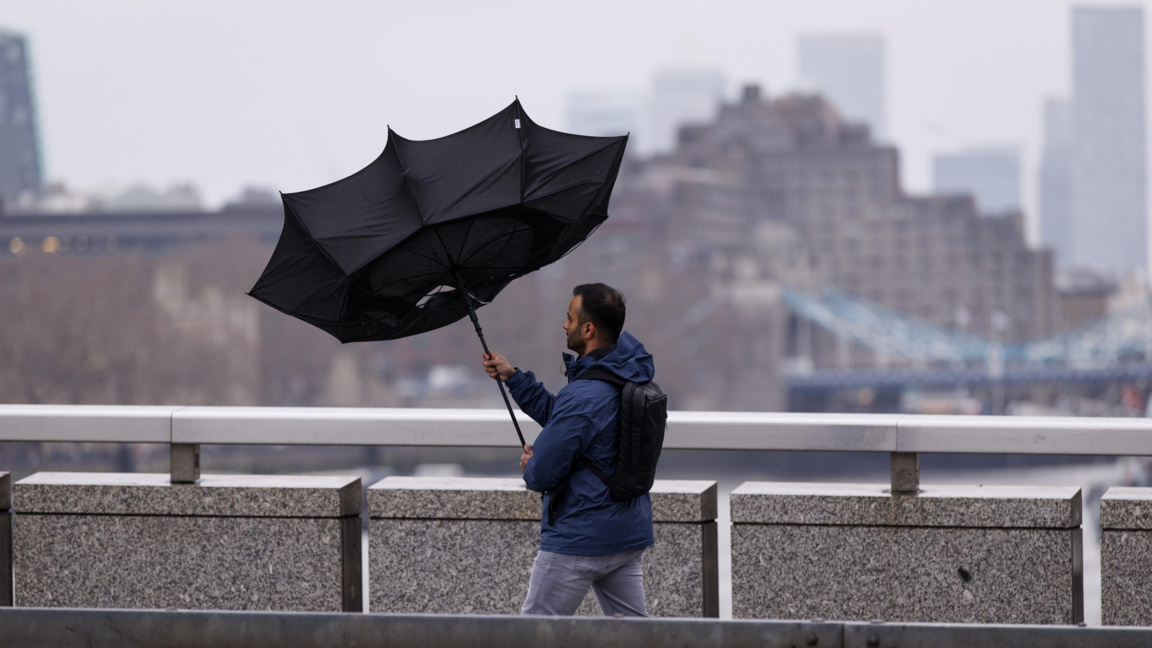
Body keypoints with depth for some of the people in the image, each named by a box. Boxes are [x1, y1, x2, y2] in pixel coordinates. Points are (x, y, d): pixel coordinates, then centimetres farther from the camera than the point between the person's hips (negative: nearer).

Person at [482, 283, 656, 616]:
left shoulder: (582, 396, -24)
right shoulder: (629, 375, 5)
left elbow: (542, 475, -20)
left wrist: (529, 466, 3)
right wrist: (513, 377, 17)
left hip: (580, 538, -9)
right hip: (630, 535, 9)